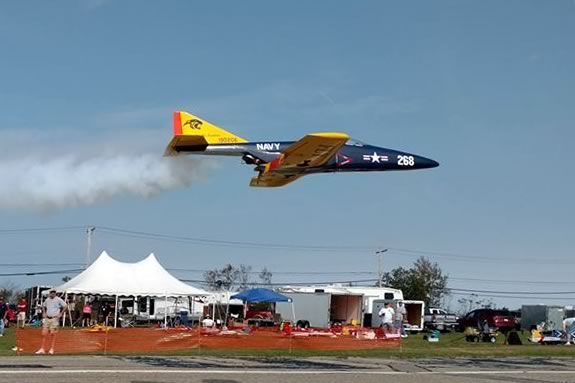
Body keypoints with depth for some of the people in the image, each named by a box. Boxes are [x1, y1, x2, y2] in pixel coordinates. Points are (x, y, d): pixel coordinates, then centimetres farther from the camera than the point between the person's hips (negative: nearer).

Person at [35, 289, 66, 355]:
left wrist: (60, 314, -8)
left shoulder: (58, 299, -5)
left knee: (52, 334, -6)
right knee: (44, 334, 1)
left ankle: (51, 349, -1)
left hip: (54, 318, -5)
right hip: (47, 318, 5)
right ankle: (42, 349, 6)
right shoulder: (47, 300, 10)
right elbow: (43, 306, 28)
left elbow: (65, 306, -4)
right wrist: (44, 313, 14)